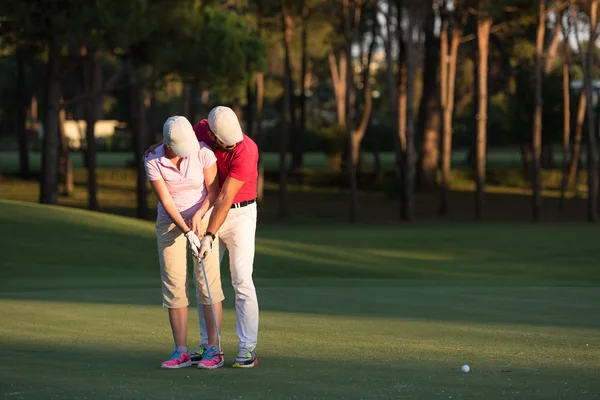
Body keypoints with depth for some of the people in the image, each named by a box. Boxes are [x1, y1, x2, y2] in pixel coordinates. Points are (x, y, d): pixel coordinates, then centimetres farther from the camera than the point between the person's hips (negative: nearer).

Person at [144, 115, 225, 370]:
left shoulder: (203, 153, -16)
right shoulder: (153, 162, -15)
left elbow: (213, 191, -10)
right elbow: (166, 201, -16)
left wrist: (198, 216, -27)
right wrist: (186, 232, -26)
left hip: (203, 221, -1)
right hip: (170, 225, 1)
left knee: (208, 284, -8)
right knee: (174, 286, -3)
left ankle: (214, 350, -6)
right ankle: (181, 351, 1)